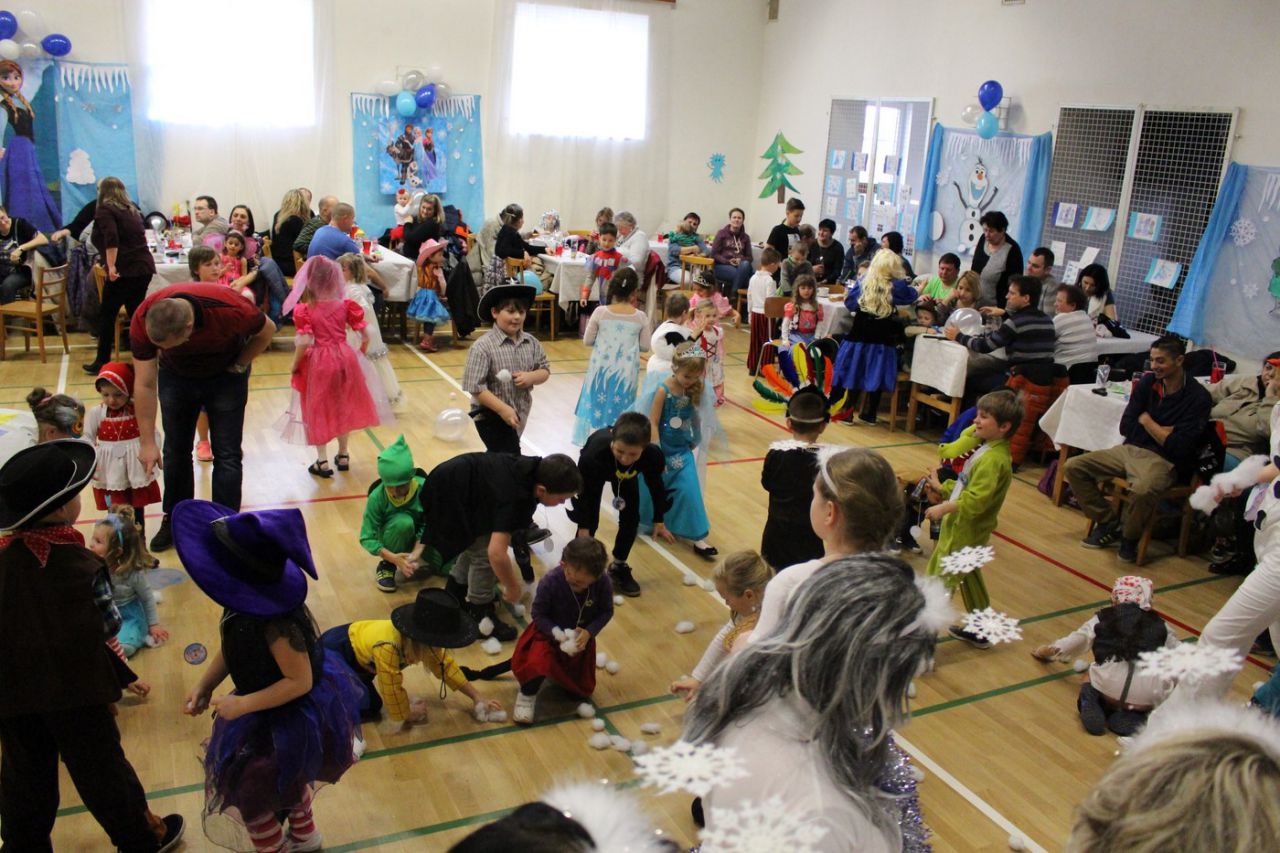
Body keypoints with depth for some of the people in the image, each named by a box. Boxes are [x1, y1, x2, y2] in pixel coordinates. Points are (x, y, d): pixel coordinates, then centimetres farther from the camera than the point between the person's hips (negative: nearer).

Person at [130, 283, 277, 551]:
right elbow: (144, 384, -22)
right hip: (175, 376, 2)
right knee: (175, 451, 9)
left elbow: (266, 330, -15)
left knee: (227, 455, -3)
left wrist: (239, 365, -12)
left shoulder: (229, 310, -39)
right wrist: (147, 442, -20)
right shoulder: (142, 322, -31)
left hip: (225, 376, -2)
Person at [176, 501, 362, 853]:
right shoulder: (248, 600, -14)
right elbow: (232, 649, 2)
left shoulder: (276, 623, -39)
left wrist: (242, 705, -28)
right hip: (278, 714, 9)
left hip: (290, 720, -9)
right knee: (283, 773, 32)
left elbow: (299, 681, -31)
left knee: (250, 788, 12)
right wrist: (204, 686, -7)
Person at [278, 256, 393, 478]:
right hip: (345, 358, 3)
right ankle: (343, 455, 31)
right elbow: (365, 337, -4)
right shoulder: (346, 305, -5)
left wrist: (295, 365, -8)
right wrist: (359, 356, 14)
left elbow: (304, 342, -23)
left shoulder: (304, 309, -14)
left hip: (318, 362, -3)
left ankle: (322, 461, 17)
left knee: (318, 410, 12)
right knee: (343, 407, 21)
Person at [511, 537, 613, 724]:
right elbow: (538, 614, -20)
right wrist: (557, 634, -34)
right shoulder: (550, 582, -31)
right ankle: (527, 695, -1)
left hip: (581, 636, 3)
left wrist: (589, 632, -28)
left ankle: (557, 673, 44)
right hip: (550, 632, -3)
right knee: (537, 662, -34)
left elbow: (606, 612, -12)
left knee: (584, 689, 12)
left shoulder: (603, 582, -26)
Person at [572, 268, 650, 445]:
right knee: (620, 409, 12)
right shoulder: (640, 317, -8)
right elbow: (645, 346, -1)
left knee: (597, 405, 13)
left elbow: (587, 340, -1)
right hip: (626, 372, 0)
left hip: (602, 368, 0)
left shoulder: (600, 312, -9)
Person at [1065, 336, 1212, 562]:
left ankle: (1130, 537, -7)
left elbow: (1179, 448, -14)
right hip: (1130, 449, 6)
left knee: (1142, 490, -40)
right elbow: (1125, 426, 8)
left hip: (1162, 460, -6)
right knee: (1073, 467, -9)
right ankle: (1108, 523, 6)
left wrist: (1147, 421, -6)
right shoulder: (1148, 383, 7)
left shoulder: (1198, 397, -10)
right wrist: (1160, 430, -6)